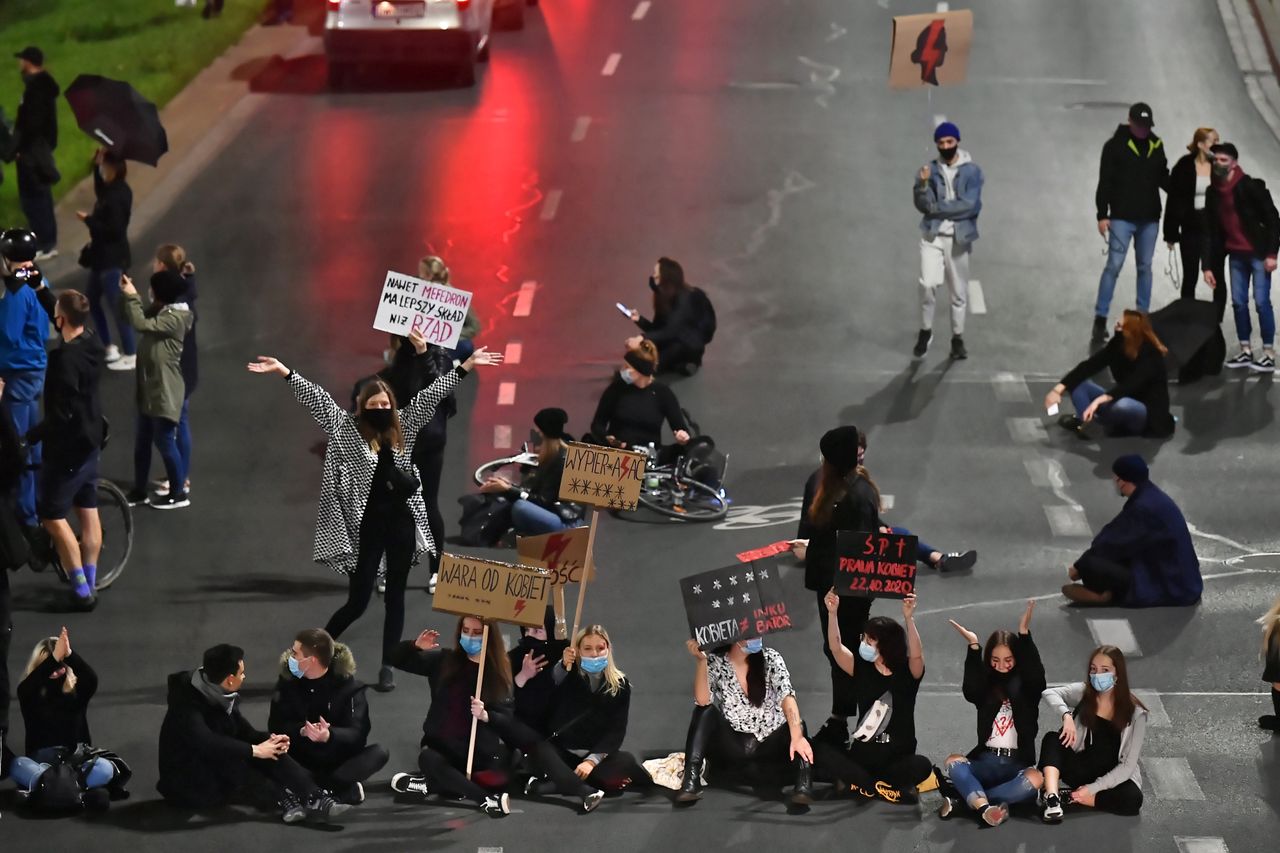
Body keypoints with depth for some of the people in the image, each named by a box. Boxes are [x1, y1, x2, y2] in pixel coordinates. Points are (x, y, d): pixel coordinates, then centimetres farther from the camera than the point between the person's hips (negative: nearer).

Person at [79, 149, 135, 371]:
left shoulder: (117, 197, -26)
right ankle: (110, 348, 29)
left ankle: (131, 355, 6)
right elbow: (99, 193, 26)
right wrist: (96, 165, 16)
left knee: (117, 306, -2)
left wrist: (88, 220, -19)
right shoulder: (115, 189, 3)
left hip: (112, 259, -11)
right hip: (103, 255, 11)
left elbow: (113, 230, -29)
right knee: (93, 300, 21)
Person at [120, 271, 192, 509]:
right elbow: (130, 320, 13)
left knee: (164, 441, -1)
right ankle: (139, 491, 25)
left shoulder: (175, 318, -19)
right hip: (149, 387, 10)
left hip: (165, 390, -10)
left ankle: (179, 493, 11)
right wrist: (126, 295, -1)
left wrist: (132, 297, -19)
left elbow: (141, 324, -27)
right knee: (142, 441, 15)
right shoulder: (160, 311, 9)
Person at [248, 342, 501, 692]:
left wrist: (466, 366, 12)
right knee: (358, 601, -3)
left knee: (395, 597, 8)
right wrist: (283, 371, -19)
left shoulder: (402, 428, 6)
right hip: (366, 525, -4)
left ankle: (387, 668, 14)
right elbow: (317, 398, -11)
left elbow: (431, 395, 10)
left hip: (401, 521, 4)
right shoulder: (347, 429, -3)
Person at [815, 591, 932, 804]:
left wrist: (909, 619, -41)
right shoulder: (862, 669, 3)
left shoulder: (907, 673, -5)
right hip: (863, 752, 3)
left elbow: (916, 655, -27)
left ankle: (860, 783, -18)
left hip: (897, 756, -3)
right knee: (821, 750, -22)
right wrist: (832, 613, -24)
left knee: (921, 766, -36)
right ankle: (884, 789, -23)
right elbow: (836, 647, -10)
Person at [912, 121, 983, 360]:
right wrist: (923, 185, -26)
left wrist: (938, 208, -11)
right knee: (928, 284, -13)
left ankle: (957, 339, 18)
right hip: (932, 235, 0)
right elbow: (923, 205, -7)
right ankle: (925, 331, 6)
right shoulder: (929, 170, 1)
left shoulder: (972, 171, -4)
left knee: (958, 291, 7)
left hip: (959, 237, 0)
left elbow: (970, 205, -13)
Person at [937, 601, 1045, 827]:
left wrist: (1024, 634, -26)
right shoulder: (986, 688, 10)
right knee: (953, 762, -30)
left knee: (1035, 780, -36)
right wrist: (973, 646, -22)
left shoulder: (1027, 688, 7)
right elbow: (970, 688, -12)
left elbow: (1036, 674, -14)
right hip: (986, 761, 1)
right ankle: (985, 809, -52)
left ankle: (962, 800, -36)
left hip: (1018, 764, -1)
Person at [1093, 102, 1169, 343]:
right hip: (1122, 217, -5)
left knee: (1145, 267, 9)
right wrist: (1102, 215, -11)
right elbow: (1105, 182, -7)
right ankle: (1100, 319, -4)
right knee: (1114, 265, -7)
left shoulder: (1156, 146, 8)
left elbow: (1163, 178, 18)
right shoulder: (1115, 146, -6)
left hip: (1149, 218, 5)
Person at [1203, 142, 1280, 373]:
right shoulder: (1214, 194, 6)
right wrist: (1208, 265, 5)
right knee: (1238, 302, 7)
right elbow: (1211, 232, 9)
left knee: (1261, 302, -8)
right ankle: (1246, 352, 15)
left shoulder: (1250, 187, -13)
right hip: (1235, 255, 6)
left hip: (1258, 253, -6)